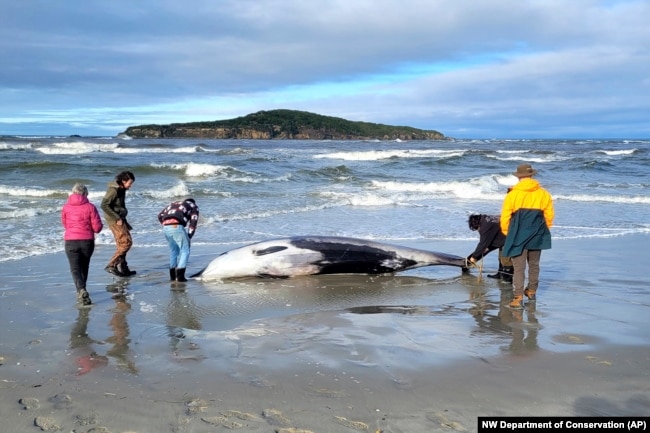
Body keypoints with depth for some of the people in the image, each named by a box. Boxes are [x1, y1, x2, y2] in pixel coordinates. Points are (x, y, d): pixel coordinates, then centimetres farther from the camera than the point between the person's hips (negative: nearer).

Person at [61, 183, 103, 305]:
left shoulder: (66, 207, 0)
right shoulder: (90, 207, -5)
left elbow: (64, 223, 14)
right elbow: (97, 227, -6)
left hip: (71, 241, -1)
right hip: (87, 241, 1)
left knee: (75, 268, -2)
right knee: (84, 267, 20)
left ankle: (81, 291, -24)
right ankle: (81, 291, 31)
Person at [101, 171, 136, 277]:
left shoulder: (121, 190, 12)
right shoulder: (113, 190, -16)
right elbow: (104, 205, -21)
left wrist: (125, 222, 18)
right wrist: (117, 219, -20)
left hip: (119, 219, 9)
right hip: (114, 220, -9)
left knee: (121, 244, 13)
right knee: (126, 242, -11)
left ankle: (123, 268, 20)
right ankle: (111, 265, -8)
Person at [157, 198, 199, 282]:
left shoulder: (173, 204, 36)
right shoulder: (193, 206, 24)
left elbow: (160, 215, 25)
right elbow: (193, 222, 9)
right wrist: (189, 237, 11)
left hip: (165, 227, 5)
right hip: (176, 227, -5)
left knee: (173, 250, 22)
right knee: (185, 251, 5)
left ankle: (172, 275, 24)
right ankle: (180, 276, -6)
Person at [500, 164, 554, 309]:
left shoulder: (512, 194, -9)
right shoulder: (543, 194, 0)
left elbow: (505, 217, -7)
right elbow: (549, 215, 4)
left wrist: (507, 233, 9)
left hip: (518, 237, -3)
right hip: (536, 237, 3)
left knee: (519, 267, -1)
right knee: (534, 265, 21)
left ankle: (518, 298, -8)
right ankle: (532, 291, 34)